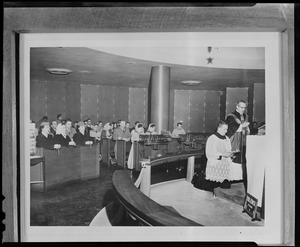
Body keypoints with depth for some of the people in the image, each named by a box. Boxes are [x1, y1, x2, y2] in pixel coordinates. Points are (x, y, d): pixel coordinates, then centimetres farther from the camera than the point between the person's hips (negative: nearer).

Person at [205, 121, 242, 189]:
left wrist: (230, 154, 1)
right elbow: (209, 153, -10)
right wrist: (222, 154, -16)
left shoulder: (227, 139, 17)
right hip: (216, 163, -6)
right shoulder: (212, 138, -3)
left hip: (226, 162, 6)